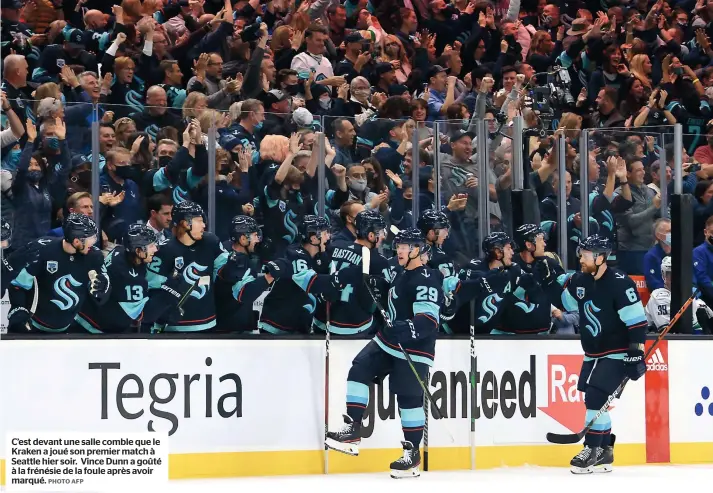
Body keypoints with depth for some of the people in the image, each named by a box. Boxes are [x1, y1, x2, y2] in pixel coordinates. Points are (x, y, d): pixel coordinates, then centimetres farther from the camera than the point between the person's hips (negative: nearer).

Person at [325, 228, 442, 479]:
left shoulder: (426, 281, -18)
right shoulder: (403, 275, 13)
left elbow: (427, 323, -27)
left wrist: (404, 330, -39)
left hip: (413, 350, -9)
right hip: (388, 341, 9)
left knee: (409, 399, -6)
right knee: (359, 371, -5)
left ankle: (413, 453, 6)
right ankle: (352, 430, -6)